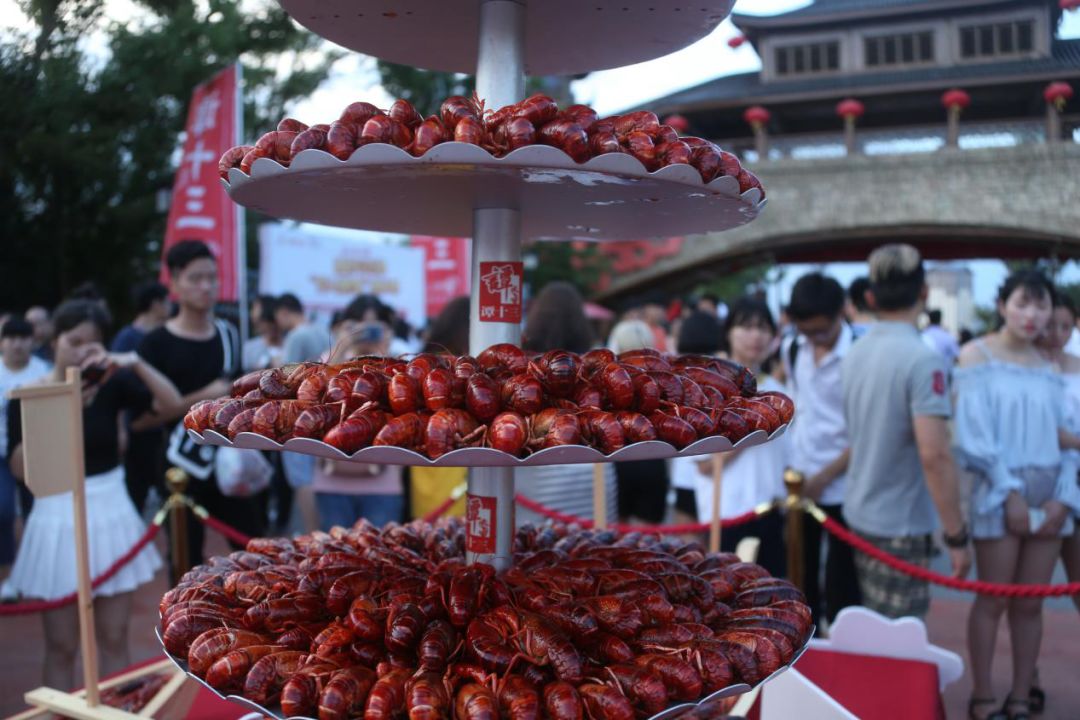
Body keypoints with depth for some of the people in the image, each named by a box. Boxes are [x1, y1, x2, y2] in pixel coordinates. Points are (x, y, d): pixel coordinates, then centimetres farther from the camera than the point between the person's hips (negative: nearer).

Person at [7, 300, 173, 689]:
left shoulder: (111, 383, -3)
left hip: (111, 513, 1)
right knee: (61, 646, 7)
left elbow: (172, 404, -13)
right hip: (59, 519, -1)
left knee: (113, 639, 10)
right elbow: (20, 468, -11)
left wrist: (135, 363, -23)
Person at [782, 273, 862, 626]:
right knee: (801, 579, 14)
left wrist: (824, 477, -11)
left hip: (841, 487, -5)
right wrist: (793, 470, 9)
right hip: (799, 481, 5)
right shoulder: (792, 349, 2)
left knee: (841, 586, 5)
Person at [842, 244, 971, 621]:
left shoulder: (855, 353, 4)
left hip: (858, 516, 7)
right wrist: (956, 536, -18)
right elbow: (934, 455, -24)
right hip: (900, 528, -7)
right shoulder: (922, 360, -20)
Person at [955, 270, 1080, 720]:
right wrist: (1010, 492, -14)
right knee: (993, 601, 1)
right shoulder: (977, 354, -2)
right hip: (1000, 494, -4)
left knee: (1030, 604, 8)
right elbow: (974, 432, -10)